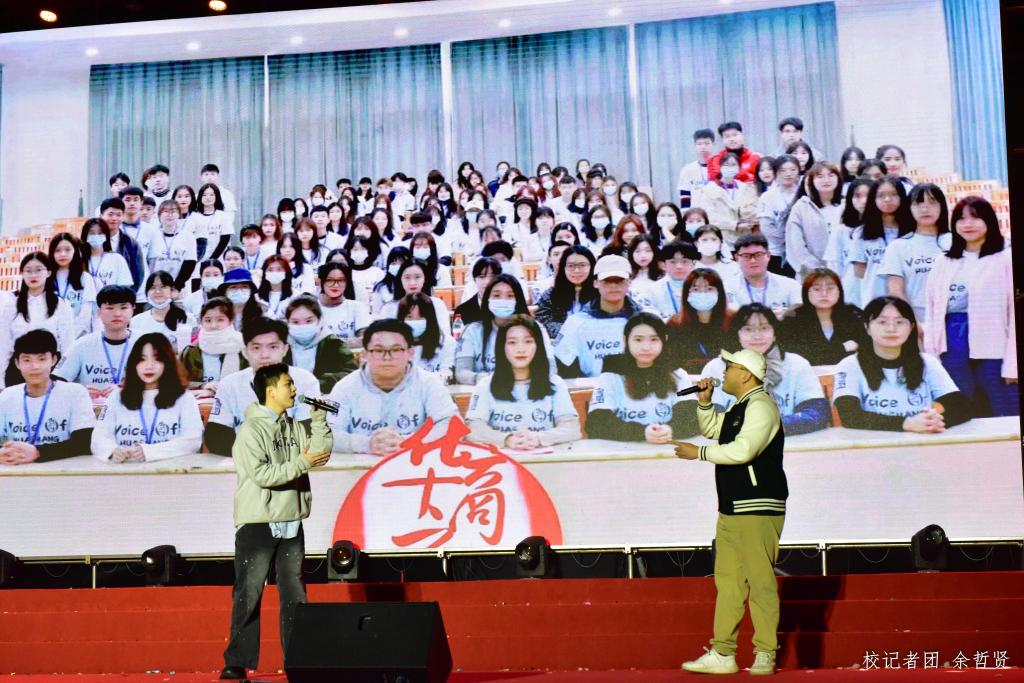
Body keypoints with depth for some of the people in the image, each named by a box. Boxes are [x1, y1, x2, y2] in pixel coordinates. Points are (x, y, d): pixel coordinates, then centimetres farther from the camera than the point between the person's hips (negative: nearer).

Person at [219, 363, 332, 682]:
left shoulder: (294, 427, 10)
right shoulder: (251, 430, -11)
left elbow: (322, 452, 7)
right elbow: (262, 475, -20)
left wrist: (318, 417, 2)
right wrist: (301, 464, -16)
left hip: (291, 524, 6)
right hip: (257, 525, -6)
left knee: (295, 595, 10)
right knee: (249, 595, 0)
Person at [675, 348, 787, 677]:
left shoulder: (761, 406, -11)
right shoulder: (739, 408, 19)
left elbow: (742, 450, -23)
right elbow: (711, 429, 36)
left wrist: (698, 453, -14)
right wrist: (704, 402, 19)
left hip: (757, 511, -10)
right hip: (731, 511, 10)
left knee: (760, 582, -5)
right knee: (727, 581, 8)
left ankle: (765, 655, 2)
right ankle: (722, 654, 12)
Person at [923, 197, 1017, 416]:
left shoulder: (1006, 259, 1)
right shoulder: (943, 263, 15)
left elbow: (1015, 313, -5)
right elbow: (931, 313, 12)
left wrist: (1013, 363, -11)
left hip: (993, 352, -4)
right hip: (953, 351, 4)